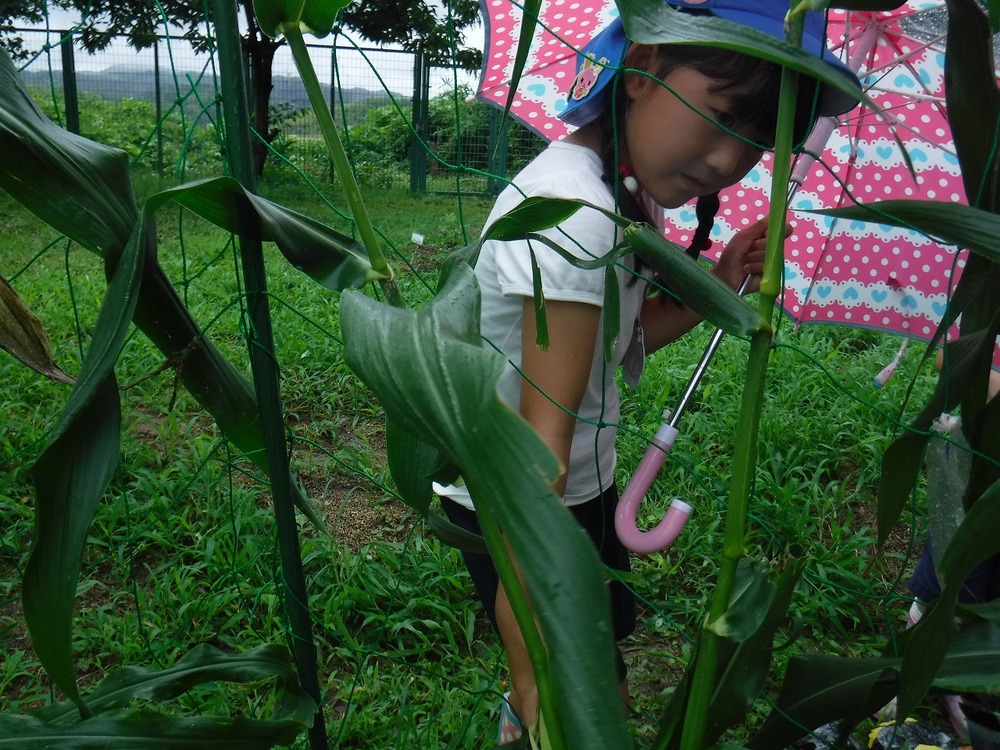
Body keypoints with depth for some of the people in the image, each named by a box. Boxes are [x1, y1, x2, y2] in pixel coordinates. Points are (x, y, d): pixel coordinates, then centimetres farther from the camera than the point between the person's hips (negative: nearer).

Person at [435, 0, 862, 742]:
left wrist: (717, 286, -8)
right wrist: (535, 678, -31)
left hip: (585, 485, 9)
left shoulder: (629, 190, -2)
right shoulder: (573, 213, -30)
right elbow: (542, 442, -33)